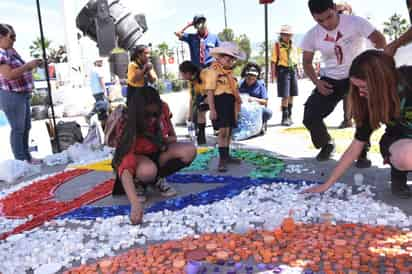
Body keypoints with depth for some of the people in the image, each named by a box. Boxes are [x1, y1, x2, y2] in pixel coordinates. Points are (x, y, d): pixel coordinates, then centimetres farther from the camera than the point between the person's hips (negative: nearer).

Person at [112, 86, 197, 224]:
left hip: (157, 152, 5)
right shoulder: (130, 129, -35)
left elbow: (173, 137, 2)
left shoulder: (163, 109, -22)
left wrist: (164, 141, -20)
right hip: (136, 156, -5)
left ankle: (158, 179, 0)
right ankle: (138, 183, -3)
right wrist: (135, 204, -54)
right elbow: (125, 168, -44)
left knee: (189, 151, -22)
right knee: (148, 171, -40)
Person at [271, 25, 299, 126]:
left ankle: (289, 116, 20)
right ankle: (284, 117, -1)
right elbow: (273, 61, -7)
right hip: (283, 70, -6)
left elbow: (295, 60, 21)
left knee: (291, 95, 9)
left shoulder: (293, 46, 15)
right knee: (285, 96, -8)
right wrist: (273, 74, -12)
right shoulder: (277, 45, -3)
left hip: (293, 70, 6)